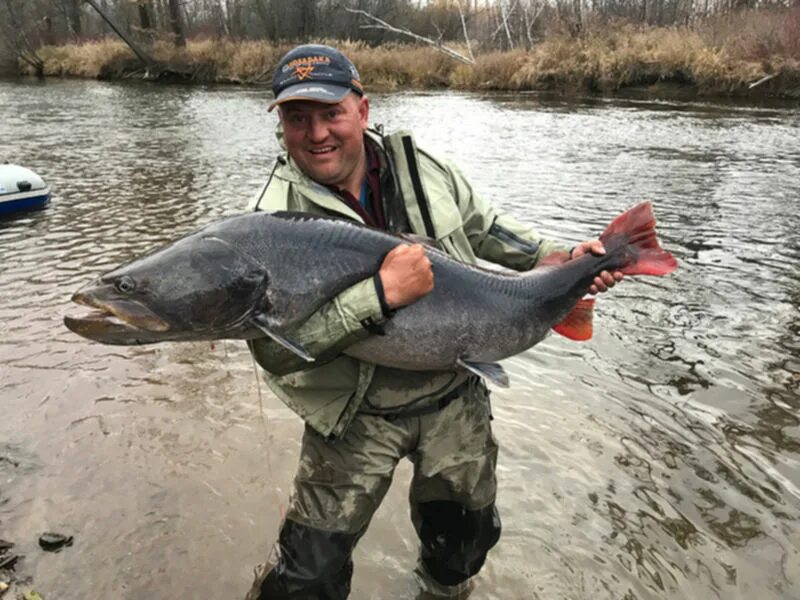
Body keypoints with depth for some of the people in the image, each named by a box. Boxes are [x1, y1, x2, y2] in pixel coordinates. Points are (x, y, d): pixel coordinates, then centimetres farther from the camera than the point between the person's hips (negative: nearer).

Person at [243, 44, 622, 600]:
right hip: (356, 418, -3)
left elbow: (487, 229, 12)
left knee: (466, 534, 23)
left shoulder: (425, 169, -4)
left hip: (455, 397, 4)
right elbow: (273, 347, -26)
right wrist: (381, 294, -35)